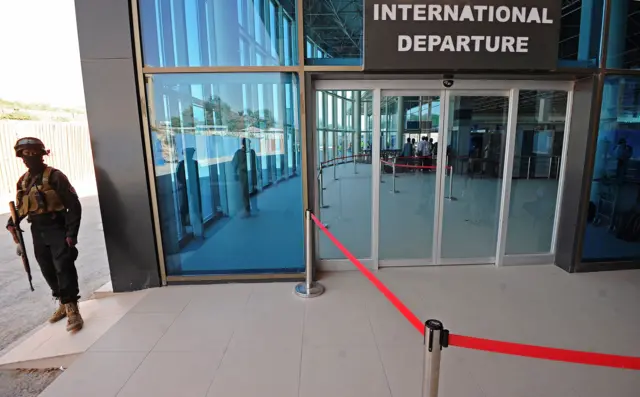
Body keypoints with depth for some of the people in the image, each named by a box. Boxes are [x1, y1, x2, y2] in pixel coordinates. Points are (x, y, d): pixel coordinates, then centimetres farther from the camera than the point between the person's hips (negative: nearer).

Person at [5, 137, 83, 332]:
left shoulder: (55, 176, -11)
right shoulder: (23, 181, 10)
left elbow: (74, 205, -15)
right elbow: (21, 206, 20)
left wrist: (71, 233, -19)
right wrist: (12, 223, 0)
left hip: (57, 229, -7)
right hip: (38, 231, 7)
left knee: (64, 267, -11)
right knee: (48, 270, 13)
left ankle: (72, 309, -5)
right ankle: (64, 303, 29)